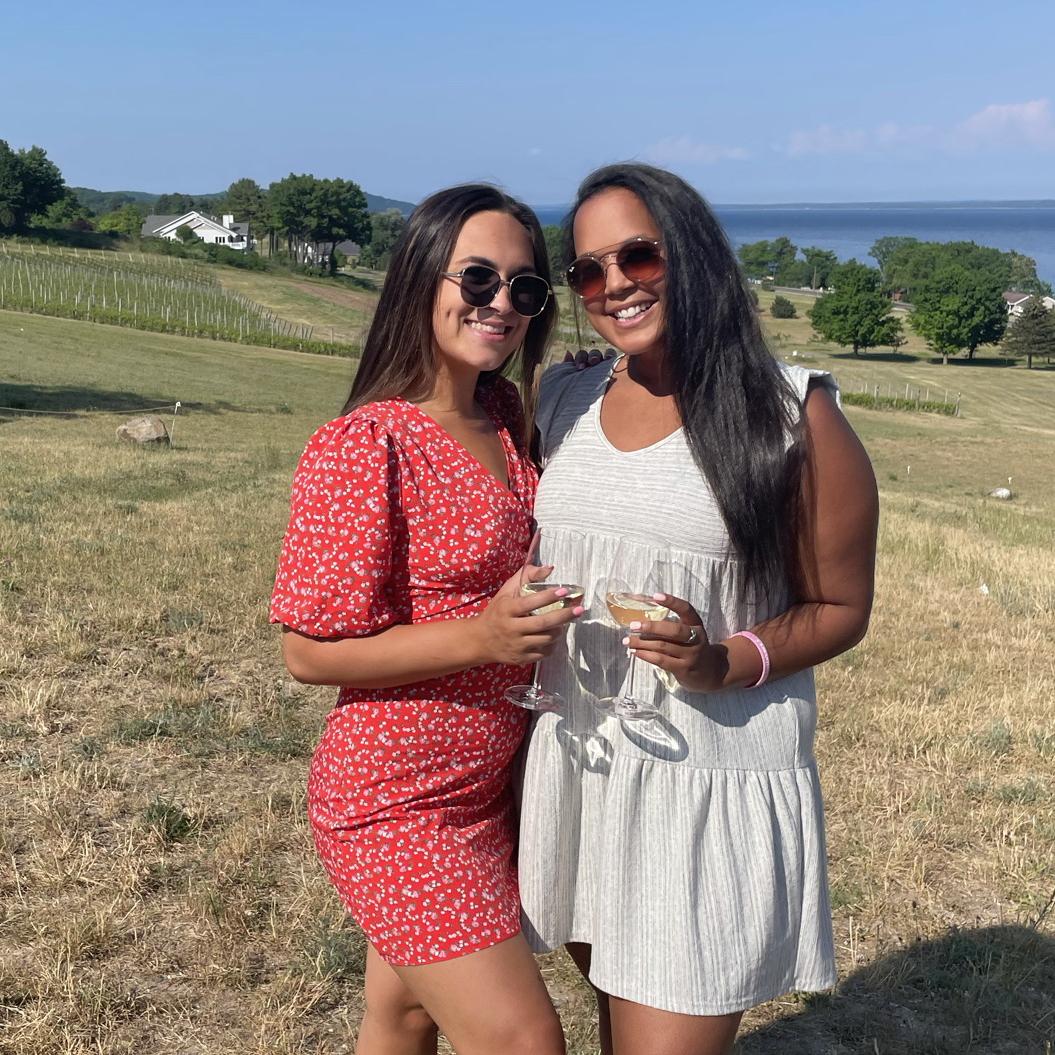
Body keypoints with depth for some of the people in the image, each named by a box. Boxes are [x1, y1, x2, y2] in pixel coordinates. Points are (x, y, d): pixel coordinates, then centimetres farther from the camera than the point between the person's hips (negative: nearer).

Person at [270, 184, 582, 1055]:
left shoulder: (507, 418, 4)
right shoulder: (362, 446, -20)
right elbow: (309, 651, -18)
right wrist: (482, 634, -29)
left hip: (493, 783, 7)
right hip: (402, 806, -7)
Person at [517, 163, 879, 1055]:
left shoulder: (790, 415, -9)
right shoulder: (562, 402, 5)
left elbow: (840, 608, -3)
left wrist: (725, 664, -19)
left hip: (715, 785, -5)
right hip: (576, 768, 5)